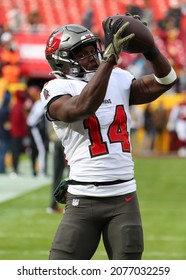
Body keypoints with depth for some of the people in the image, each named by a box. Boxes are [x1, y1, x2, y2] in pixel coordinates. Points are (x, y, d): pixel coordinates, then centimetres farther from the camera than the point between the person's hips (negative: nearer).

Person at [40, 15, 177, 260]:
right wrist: (110, 57, -30)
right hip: (83, 200, -4)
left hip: (124, 199, 4)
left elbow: (164, 81, 4)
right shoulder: (57, 89, -4)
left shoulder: (118, 80, 10)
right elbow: (82, 107, -25)